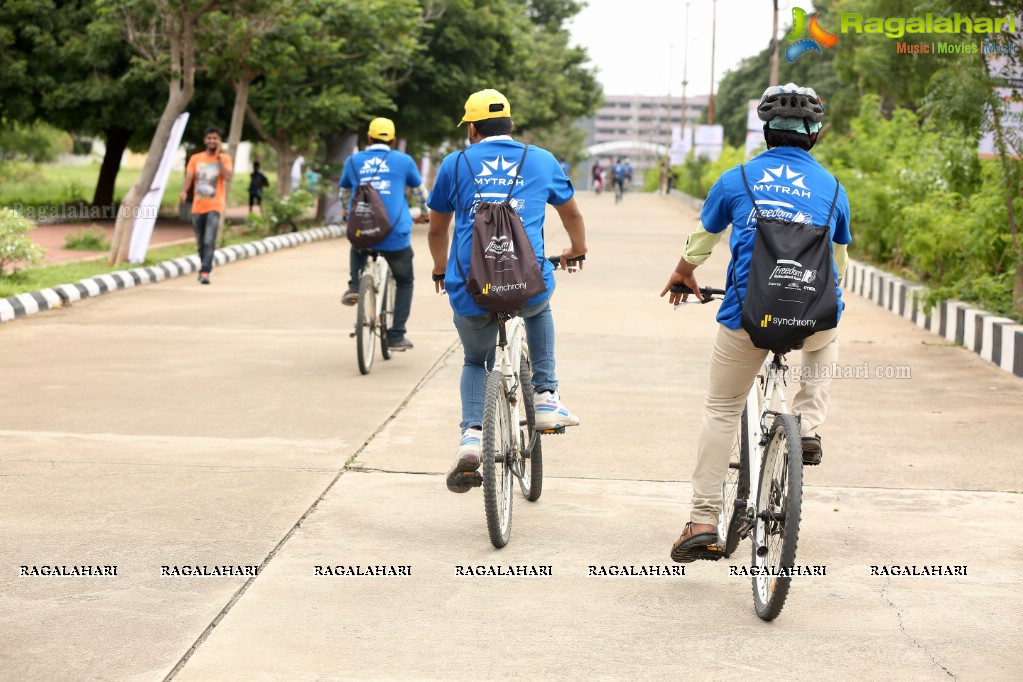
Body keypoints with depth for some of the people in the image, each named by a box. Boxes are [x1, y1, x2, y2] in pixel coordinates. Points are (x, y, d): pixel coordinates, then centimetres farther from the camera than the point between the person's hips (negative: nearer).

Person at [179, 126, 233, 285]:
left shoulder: (224, 158, 4)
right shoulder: (195, 158, 11)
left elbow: (228, 177, -12)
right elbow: (189, 177, 0)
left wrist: (219, 157, -14)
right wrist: (184, 191, -20)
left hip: (215, 206, -4)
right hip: (198, 206, 4)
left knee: (209, 241, -19)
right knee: (200, 243, 11)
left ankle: (205, 273, -25)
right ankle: (204, 268, 29)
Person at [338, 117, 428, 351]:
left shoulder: (354, 161, 12)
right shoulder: (403, 160, 7)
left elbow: (344, 193, 29)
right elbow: (420, 191, 21)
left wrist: (347, 212, 51)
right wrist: (424, 213, 42)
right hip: (395, 235, -2)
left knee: (357, 247, 39)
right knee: (404, 281, 20)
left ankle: (354, 284, 13)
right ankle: (396, 335, 12)